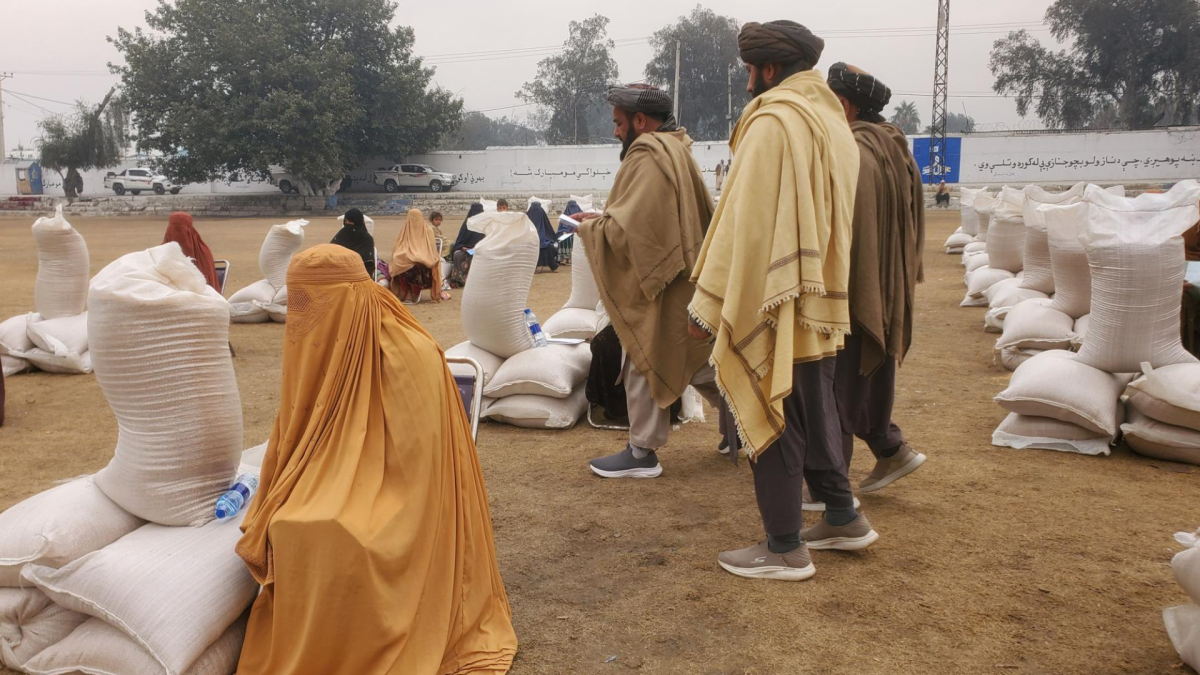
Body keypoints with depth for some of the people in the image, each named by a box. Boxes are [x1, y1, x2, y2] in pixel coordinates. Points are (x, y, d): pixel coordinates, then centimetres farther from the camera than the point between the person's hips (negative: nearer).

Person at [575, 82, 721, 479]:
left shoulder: (649, 156, -18)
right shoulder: (675, 150, 13)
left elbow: (627, 228, -24)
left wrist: (590, 227, -6)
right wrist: (604, 219, 11)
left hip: (658, 283, -10)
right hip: (682, 278, 10)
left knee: (644, 364, 2)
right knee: (692, 362, 18)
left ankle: (642, 453, 12)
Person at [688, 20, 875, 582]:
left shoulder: (773, 122, -15)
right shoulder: (832, 122, 14)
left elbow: (747, 224, -20)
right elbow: (828, 220, 13)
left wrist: (711, 303, -15)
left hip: (772, 304, -9)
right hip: (819, 304, 9)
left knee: (770, 421, 1)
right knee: (813, 415, 19)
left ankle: (784, 549, 11)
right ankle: (843, 519, 31)